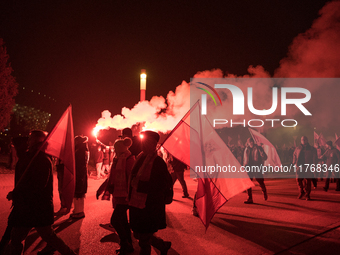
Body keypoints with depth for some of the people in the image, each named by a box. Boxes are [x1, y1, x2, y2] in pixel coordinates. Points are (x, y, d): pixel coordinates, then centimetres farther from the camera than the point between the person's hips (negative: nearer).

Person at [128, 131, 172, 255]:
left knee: (144, 241, 3)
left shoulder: (158, 162, -15)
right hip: (136, 205, 8)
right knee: (138, 235, 19)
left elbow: (165, 185, -20)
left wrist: (140, 185, -21)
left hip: (151, 208, -7)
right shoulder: (140, 158, 6)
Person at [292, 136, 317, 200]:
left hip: (308, 168, -2)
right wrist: (295, 163, 8)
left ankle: (307, 195, 9)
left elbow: (315, 158, 4)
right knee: (298, 179, -1)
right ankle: (301, 192, 22)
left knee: (308, 181, -2)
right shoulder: (298, 148, 11)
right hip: (299, 167, 2)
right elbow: (294, 156, 19)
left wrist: (314, 165, -5)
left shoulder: (312, 149, 4)